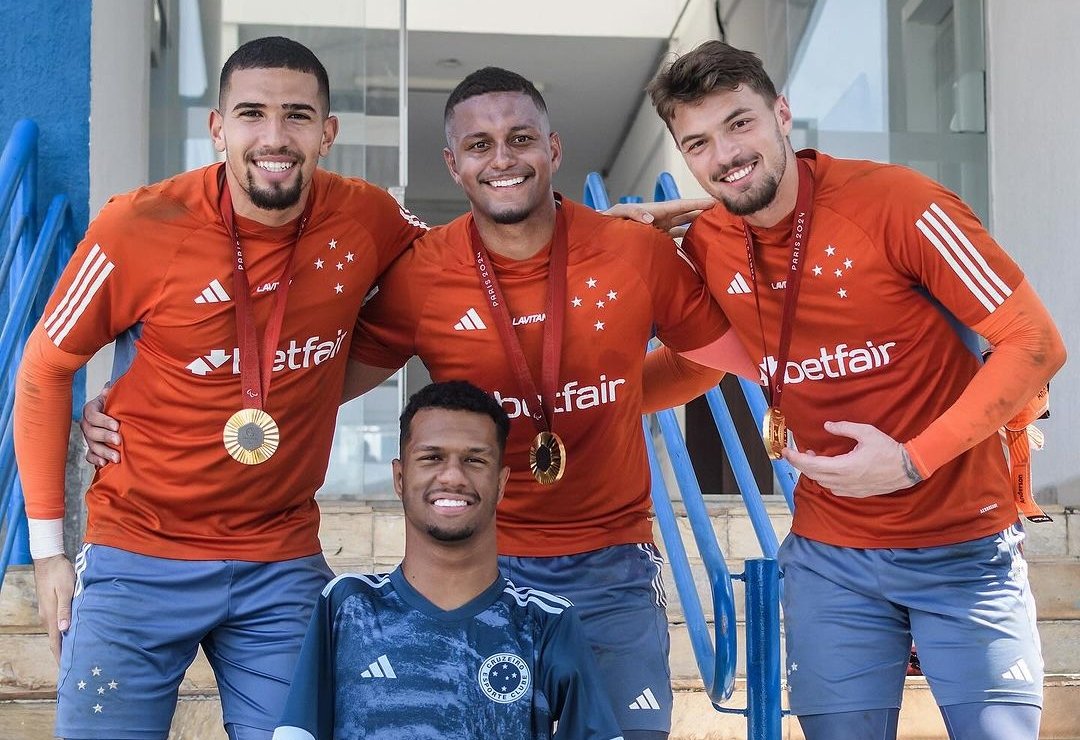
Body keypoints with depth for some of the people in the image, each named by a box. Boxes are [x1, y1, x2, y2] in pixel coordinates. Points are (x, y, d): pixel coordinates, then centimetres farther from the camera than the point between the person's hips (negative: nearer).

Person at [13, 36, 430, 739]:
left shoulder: (364, 220, -6)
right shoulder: (140, 227, -13)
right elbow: (46, 369, -2)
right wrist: (48, 545, -1)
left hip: (284, 567, 2)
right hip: (138, 562, -2)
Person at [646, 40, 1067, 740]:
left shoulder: (895, 201, -16)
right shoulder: (706, 246, -2)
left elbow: (1036, 344, -15)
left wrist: (912, 461, -21)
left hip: (964, 545, -3)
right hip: (830, 556, 4)